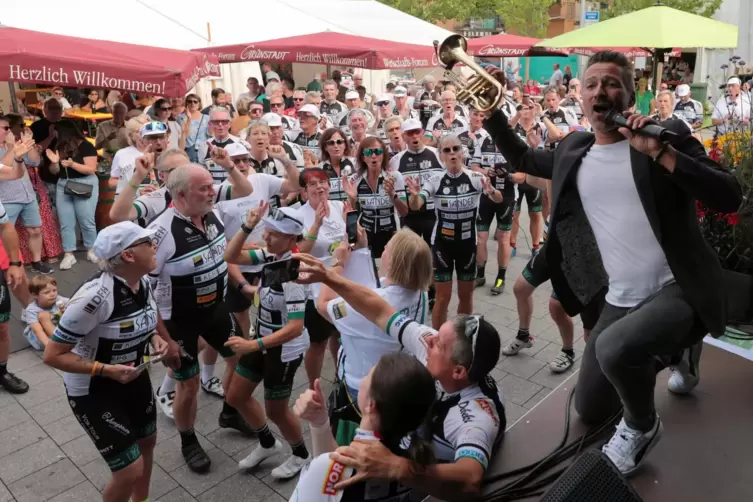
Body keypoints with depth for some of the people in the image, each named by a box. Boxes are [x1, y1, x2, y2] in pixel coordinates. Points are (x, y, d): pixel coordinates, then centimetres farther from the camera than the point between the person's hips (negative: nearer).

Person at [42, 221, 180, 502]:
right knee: (131, 471, -3)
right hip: (92, 390, -7)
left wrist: (156, 339, -7)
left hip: (134, 378, 7)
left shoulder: (144, 281, -10)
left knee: (146, 443, 24)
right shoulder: (96, 295, -32)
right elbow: (53, 355, -25)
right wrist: (106, 370, -30)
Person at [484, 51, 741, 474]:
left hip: (677, 291, -5)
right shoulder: (572, 151, 5)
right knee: (590, 411, 16)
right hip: (619, 300, 6)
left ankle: (643, 425, -2)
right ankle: (673, 349, 39)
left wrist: (660, 153, -26)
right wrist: (489, 113, 9)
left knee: (614, 347, -38)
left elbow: (730, 197, -17)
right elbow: (521, 158, 21)